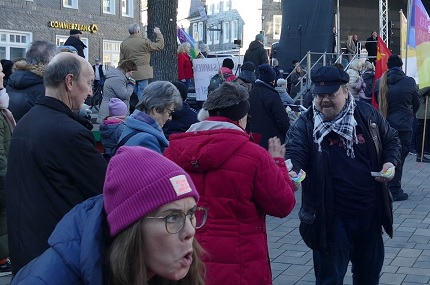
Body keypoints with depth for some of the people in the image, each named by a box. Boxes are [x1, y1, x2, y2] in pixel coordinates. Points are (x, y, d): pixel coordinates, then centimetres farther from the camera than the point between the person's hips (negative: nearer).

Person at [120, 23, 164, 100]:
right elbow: (160, 46, 1)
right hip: (142, 73, -5)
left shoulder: (123, 44, 8)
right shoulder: (144, 42, -7)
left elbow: (121, 60, 9)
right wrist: (158, 34, 14)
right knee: (142, 93, -5)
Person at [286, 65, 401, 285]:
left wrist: (390, 162, -5)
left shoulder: (367, 114, 0)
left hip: (369, 213, 4)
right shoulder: (305, 124, -9)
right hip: (330, 217, -3)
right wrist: (292, 172, -45)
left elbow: (391, 140, 14)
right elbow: (294, 152, -23)